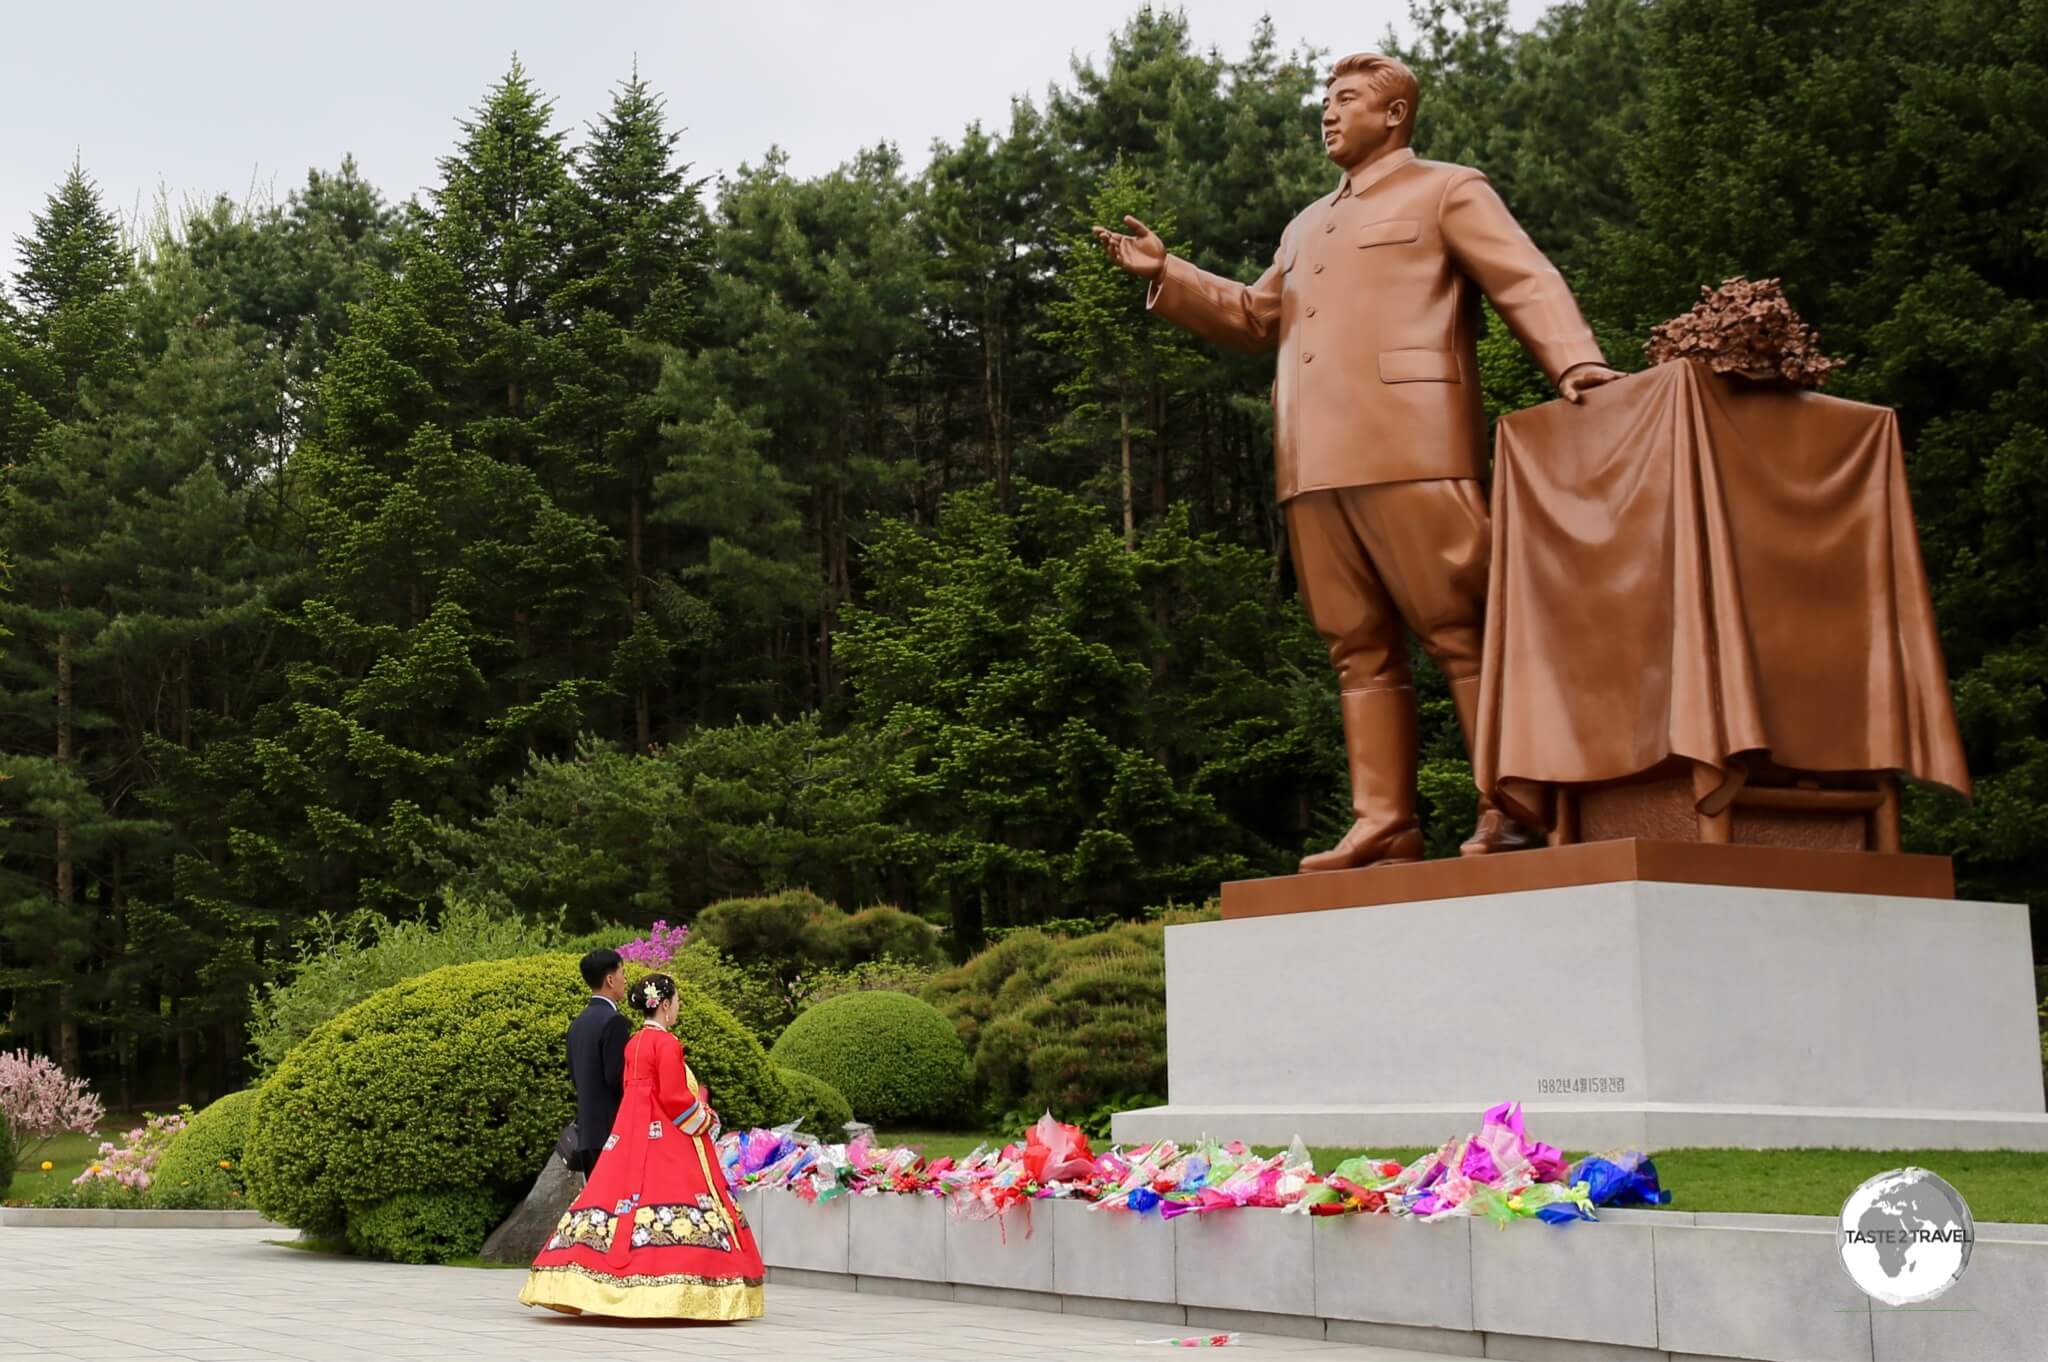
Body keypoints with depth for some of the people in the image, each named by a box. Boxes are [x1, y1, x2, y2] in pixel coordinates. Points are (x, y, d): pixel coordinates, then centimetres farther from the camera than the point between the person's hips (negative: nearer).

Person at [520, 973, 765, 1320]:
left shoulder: (633, 1044, 14)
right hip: (667, 1138, -8)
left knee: (618, 1196, 6)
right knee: (664, 1199, -8)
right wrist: (705, 1121, -1)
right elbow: (674, 1098, -15)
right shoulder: (667, 1043, -11)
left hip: (630, 1135, 8)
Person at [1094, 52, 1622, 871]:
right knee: (1361, 650, 4)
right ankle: (1383, 825, 4)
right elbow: (1256, 319, 34)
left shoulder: (1446, 191, 9)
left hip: (1408, 451, -7)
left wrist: (1575, 361, -20)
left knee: (1462, 632, -8)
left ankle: (1510, 812, -7)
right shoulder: (1306, 228, 31)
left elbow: (1527, 282, -2)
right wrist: (1166, 275, 22)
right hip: (1315, 466, 7)